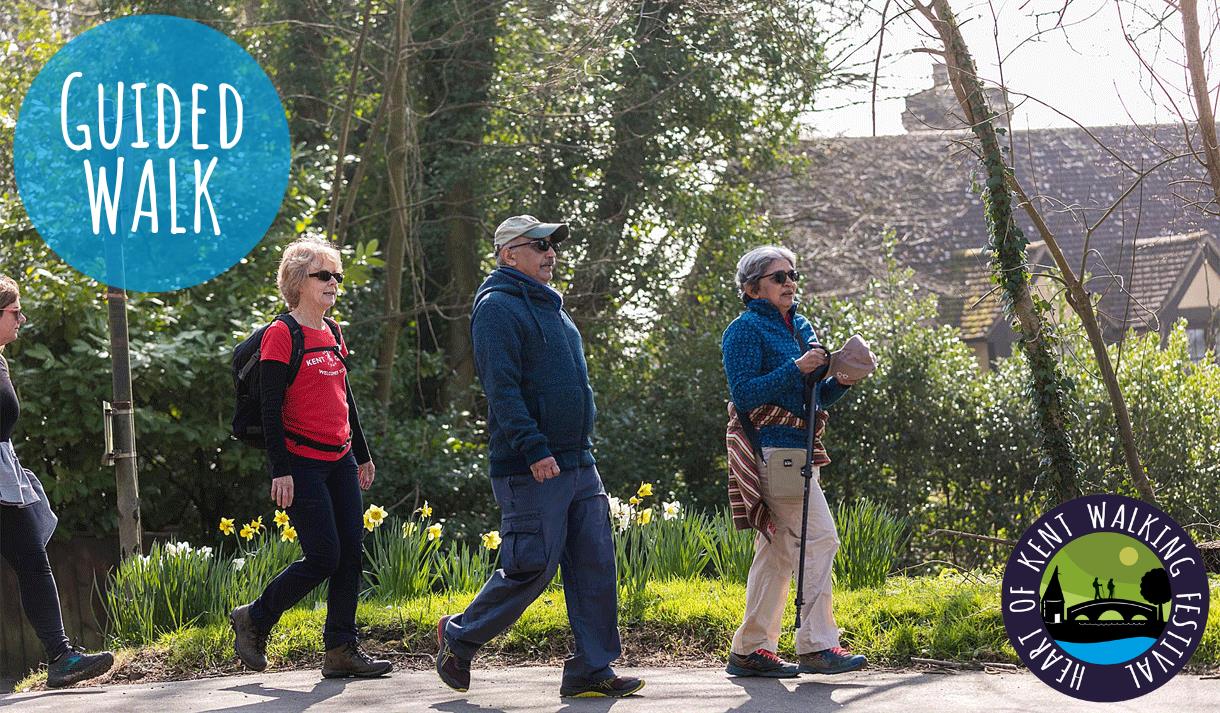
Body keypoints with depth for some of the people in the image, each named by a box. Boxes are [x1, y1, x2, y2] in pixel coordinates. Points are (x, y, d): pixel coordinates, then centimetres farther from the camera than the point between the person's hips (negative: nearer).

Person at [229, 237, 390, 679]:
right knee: (323, 557, -10)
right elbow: (271, 407, -13)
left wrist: (362, 455, 22)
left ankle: (341, 651, 6)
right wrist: (280, 471, -18)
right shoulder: (280, 335, -9)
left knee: (351, 555, 1)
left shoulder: (332, 334, 14)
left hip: (340, 460, 8)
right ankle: (253, 621, 10)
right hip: (302, 464, -8)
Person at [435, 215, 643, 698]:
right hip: (531, 469, -9)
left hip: (578, 462, 9)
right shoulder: (497, 306, -10)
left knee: (595, 564, 3)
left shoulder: (549, 306, 20)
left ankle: (592, 669, 7)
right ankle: (459, 637, 12)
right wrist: (534, 450, -25)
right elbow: (502, 388, -19)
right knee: (532, 568, -7)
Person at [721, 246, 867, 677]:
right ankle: (816, 646, -11)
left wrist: (841, 381, 2)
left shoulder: (800, 327, 19)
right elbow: (744, 393, -16)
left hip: (795, 448, 9)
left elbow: (814, 397, 22)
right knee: (818, 538, -13)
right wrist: (796, 368, -20)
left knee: (777, 549, 9)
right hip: (770, 447, -9)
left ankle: (751, 650, 13)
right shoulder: (746, 329, -7)